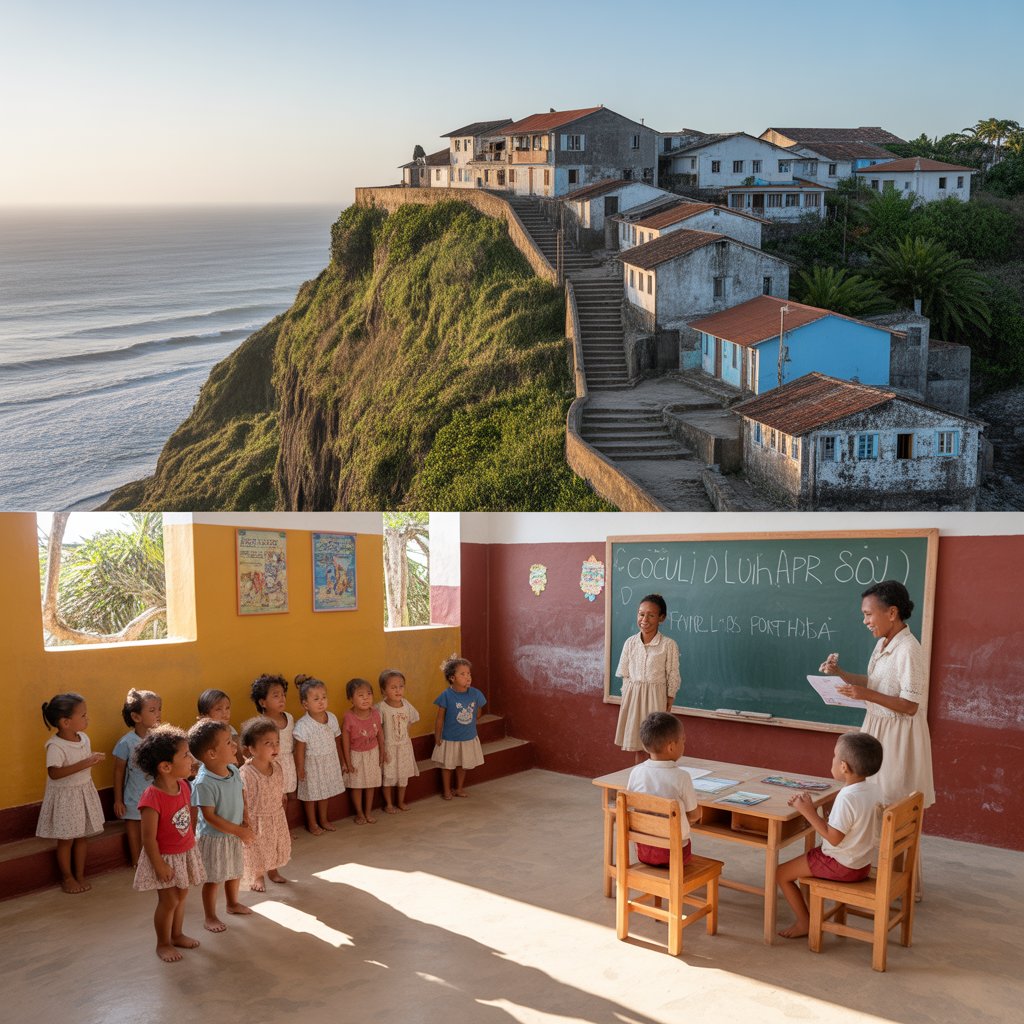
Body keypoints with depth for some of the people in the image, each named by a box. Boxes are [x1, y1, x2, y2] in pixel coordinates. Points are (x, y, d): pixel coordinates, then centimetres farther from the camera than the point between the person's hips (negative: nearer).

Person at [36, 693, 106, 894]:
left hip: (84, 792, 6)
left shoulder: (84, 738, -1)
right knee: (66, 839, 7)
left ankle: (80, 875, 28)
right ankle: (67, 878, 23)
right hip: (65, 796, -6)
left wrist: (94, 759, -3)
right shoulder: (55, 746, -24)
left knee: (81, 837, 15)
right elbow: (54, 773, -35)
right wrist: (83, 764, -37)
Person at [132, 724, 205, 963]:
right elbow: (148, 838, -24)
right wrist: (159, 865, -19)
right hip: (165, 858, -7)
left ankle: (177, 934, 39)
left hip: (186, 853, 7)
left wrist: (192, 844, 14)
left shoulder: (183, 786, -5)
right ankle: (163, 944, 24)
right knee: (169, 901, 4)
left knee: (181, 896, 20)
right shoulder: (152, 798, -30)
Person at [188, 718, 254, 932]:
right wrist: (238, 831, -23)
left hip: (234, 834, 7)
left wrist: (245, 820, -6)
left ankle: (233, 903, 48)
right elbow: (209, 816, -27)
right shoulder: (204, 783, -30)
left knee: (235, 872, 24)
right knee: (213, 879, 8)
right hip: (213, 837, -7)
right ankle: (210, 917, 27)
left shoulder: (233, 770, -6)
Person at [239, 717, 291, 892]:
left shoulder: (277, 766, -10)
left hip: (277, 817, 6)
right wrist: (246, 828, -17)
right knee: (257, 849, 15)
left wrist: (282, 805, 13)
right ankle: (257, 877, 40)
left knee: (277, 845, 24)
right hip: (256, 820, -6)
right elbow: (243, 803, -22)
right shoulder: (246, 773, -30)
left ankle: (273, 871, 49)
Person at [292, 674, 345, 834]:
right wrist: (300, 768, -14)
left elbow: (335, 740, 5)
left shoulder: (332, 718, -7)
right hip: (312, 763, -5)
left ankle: (323, 819, 38)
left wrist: (339, 760, 12)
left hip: (329, 762, 5)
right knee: (311, 794, 11)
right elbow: (300, 749, -17)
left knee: (325, 791, 19)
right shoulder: (303, 725, -24)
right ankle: (312, 823, 29)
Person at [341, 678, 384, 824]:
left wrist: (381, 752, 9)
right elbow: (345, 741, -16)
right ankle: (359, 813, 29)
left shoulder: (375, 713, -15)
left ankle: (368, 812, 33)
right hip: (356, 755, -3)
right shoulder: (349, 718, -26)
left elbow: (379, 733, 1)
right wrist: (348, 762, -11)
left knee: (371, 784, 16)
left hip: (372, 753, 3)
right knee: (357, 786, 11)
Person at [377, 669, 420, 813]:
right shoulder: (381, 707, -21)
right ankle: (389, 804, 26)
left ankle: (401, 801, 33)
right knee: (388, 776, 9)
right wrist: (381, 749, -17)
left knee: (404, 775, 15)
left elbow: (413, 720, 11)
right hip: (388, 747, -4)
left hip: (404, 746, 4)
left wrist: (404, 732, 1)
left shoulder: (406, 704, -7)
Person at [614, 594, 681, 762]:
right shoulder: (630, 643, 1)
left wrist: (669, 702, -5)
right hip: (633, 697, 4)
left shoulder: (669, 645, -10)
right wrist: (626, 698, 6)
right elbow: (625, 674, 8)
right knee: (637, 746, 11)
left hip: (656, 697, -3)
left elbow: (673, 677, -5)